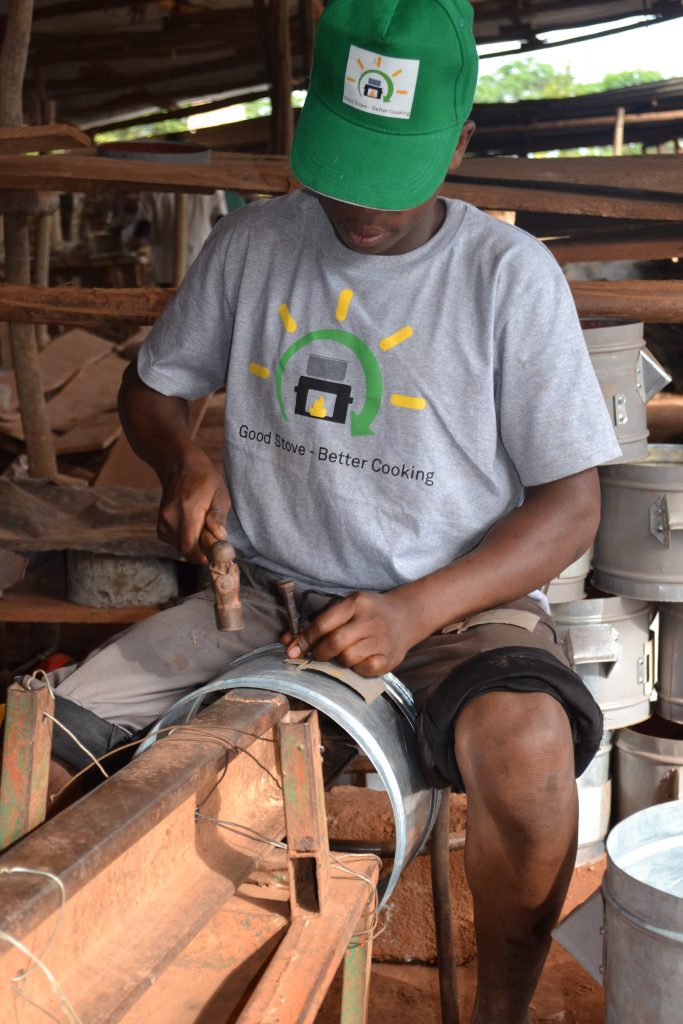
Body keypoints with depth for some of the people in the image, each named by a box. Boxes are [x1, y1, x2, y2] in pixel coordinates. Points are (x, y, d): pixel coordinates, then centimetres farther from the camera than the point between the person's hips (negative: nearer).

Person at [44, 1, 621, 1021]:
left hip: (455, 602, -3)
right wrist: (183, 461, -7)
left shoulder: (510, 274, -6)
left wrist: (417, 612, -22)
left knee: (525, 747, -36)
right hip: (266, 592, 4)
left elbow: (571, 503, -7)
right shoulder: (251, 245, 4)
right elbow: (150, 385, 18)